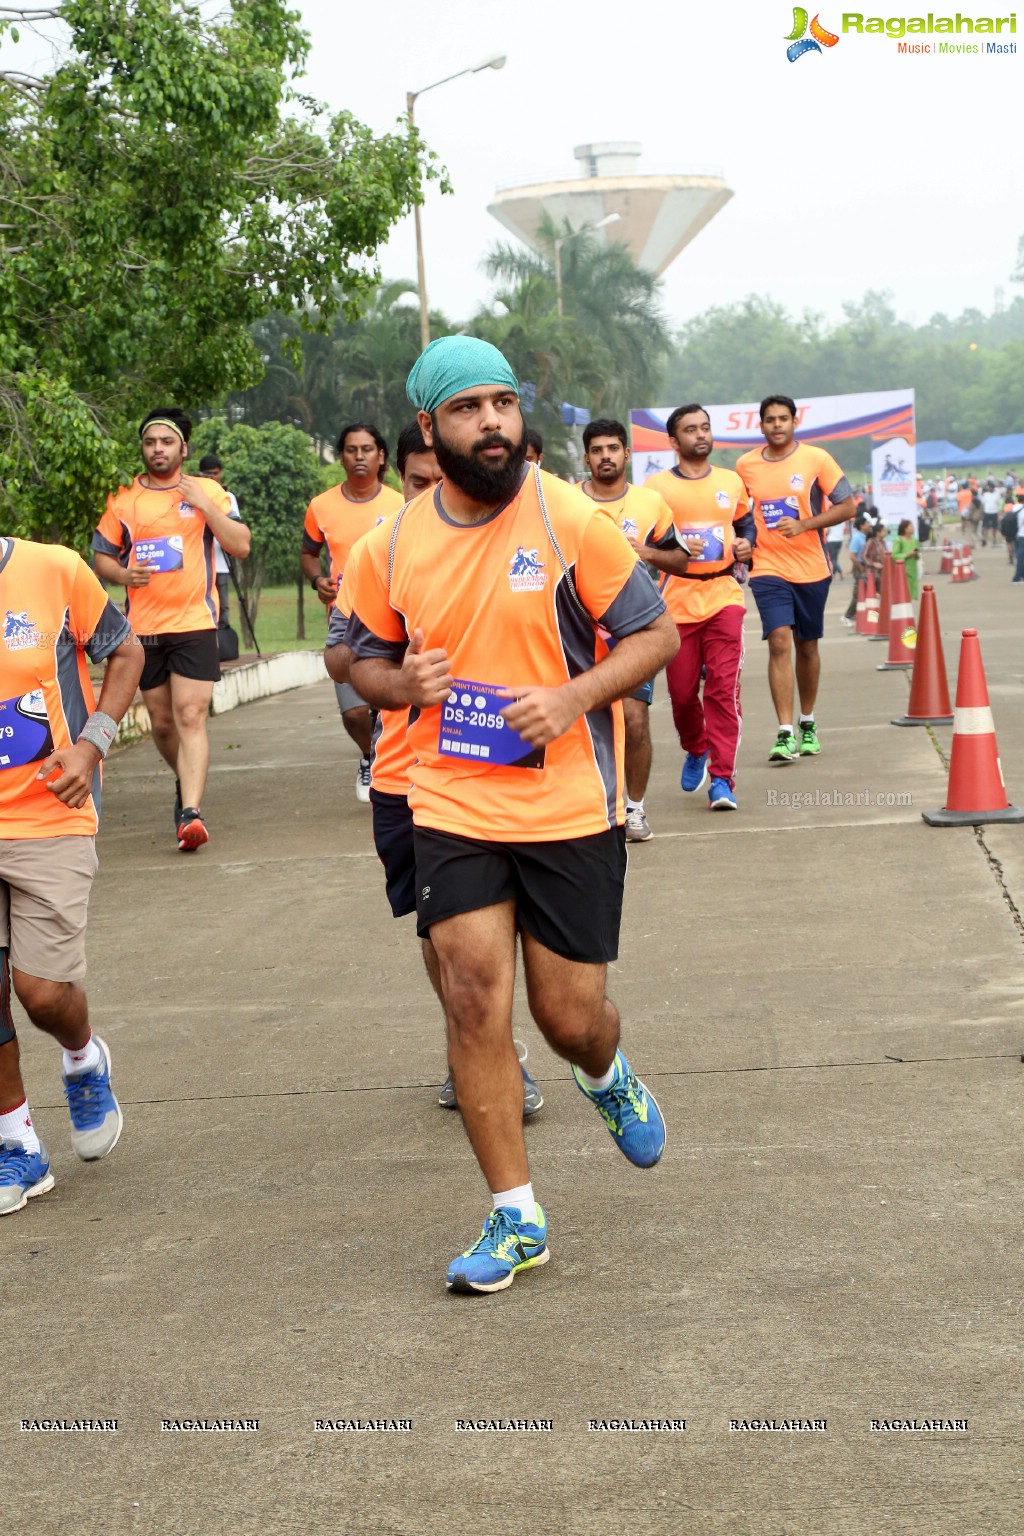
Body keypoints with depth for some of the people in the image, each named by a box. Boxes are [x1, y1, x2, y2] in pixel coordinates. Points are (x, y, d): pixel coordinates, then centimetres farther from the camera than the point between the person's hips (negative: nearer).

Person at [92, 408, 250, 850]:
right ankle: (186, 780, 38)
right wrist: (123, 573, -8)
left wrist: (204, 504, -13)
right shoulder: (123, 498, 8)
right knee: (162, 723, 12)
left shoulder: (207, 491, 4)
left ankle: (191, 811, -20)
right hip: (143, 627, 3)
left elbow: (241, 546, -3)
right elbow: (101, 556, 14)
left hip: (194, 623, -3)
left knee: (190, 717, -15)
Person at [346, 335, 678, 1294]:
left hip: (570, 807, -2)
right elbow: (366, 656, 16)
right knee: (473, 1000, -7)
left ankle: (605, 1076, 44)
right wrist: (400, 683, -8)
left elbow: (655, 633, -3)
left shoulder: (569, 521, -8)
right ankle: (514, 1217, 7)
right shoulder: (393, 547, 1)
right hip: (453, 803, 2)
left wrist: (571, 698, -19)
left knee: (568, 1015, 5)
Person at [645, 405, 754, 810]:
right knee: (682, 691, 5)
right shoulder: (656, 486, 1)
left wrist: (746, 544, 3)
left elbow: (746, 522, 24)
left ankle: (721, 779, -9)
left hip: (723, 597, 1)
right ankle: (696, 751, 35)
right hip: (677, 600, -1)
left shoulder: (731, 482, 10)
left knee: (724, 687, -10)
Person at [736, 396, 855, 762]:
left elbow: (846, 506, -4)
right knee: (779, 642, -14)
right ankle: (785, 734, -17)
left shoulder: (816, 459, -3)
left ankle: (808, 724, 30)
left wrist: (803, 525, -16)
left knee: (807, 646, 11)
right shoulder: (746, 466, 3)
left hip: (811, 567, 0)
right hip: (768, 569, 0)